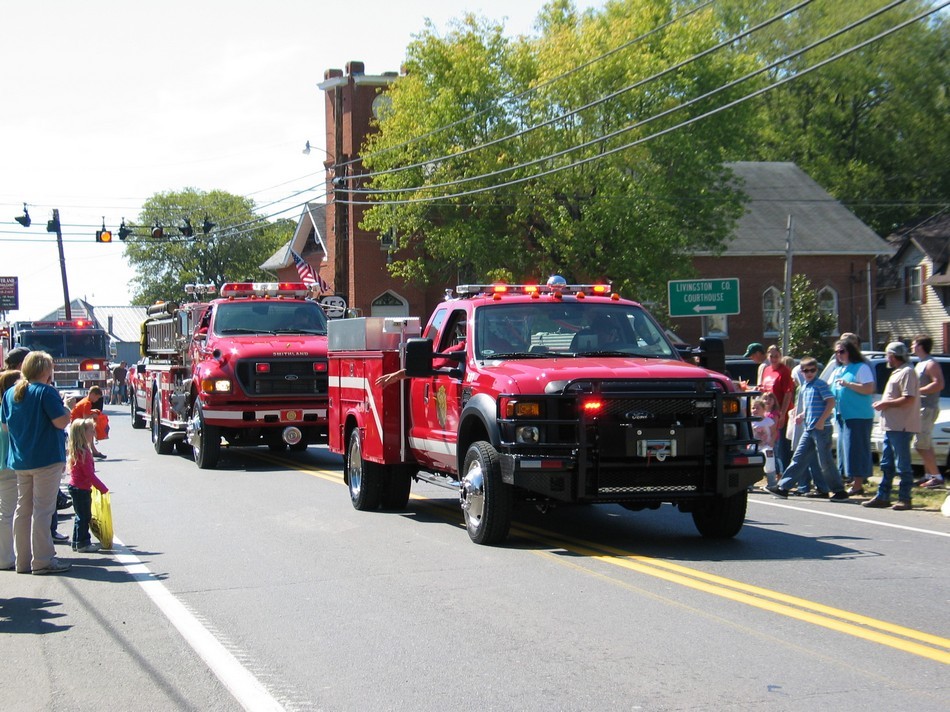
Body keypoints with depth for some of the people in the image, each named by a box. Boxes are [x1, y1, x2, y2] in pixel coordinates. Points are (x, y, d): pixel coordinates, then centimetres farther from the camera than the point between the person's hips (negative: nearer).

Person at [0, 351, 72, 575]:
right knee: (42, 510, -4)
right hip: (47, 459, -7)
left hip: (20, 461, 7)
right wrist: (67, 412, 1)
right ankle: (42, 560, -3)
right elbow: (61, 422, -18)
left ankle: (23, 560, 15)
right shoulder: (46, 391, -13)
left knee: (23, 510, 11)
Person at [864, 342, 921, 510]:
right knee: (886, 464, 13)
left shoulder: (907, 372, -12)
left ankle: (904, 499, -1)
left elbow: (909, 399, -21)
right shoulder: (897, 372, 20)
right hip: (891, 426, 11)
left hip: (901, 427, -11)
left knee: (902, 465, -5)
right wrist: (883, 403, 11)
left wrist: (885, 404, -14)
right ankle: (882, 497, 17)